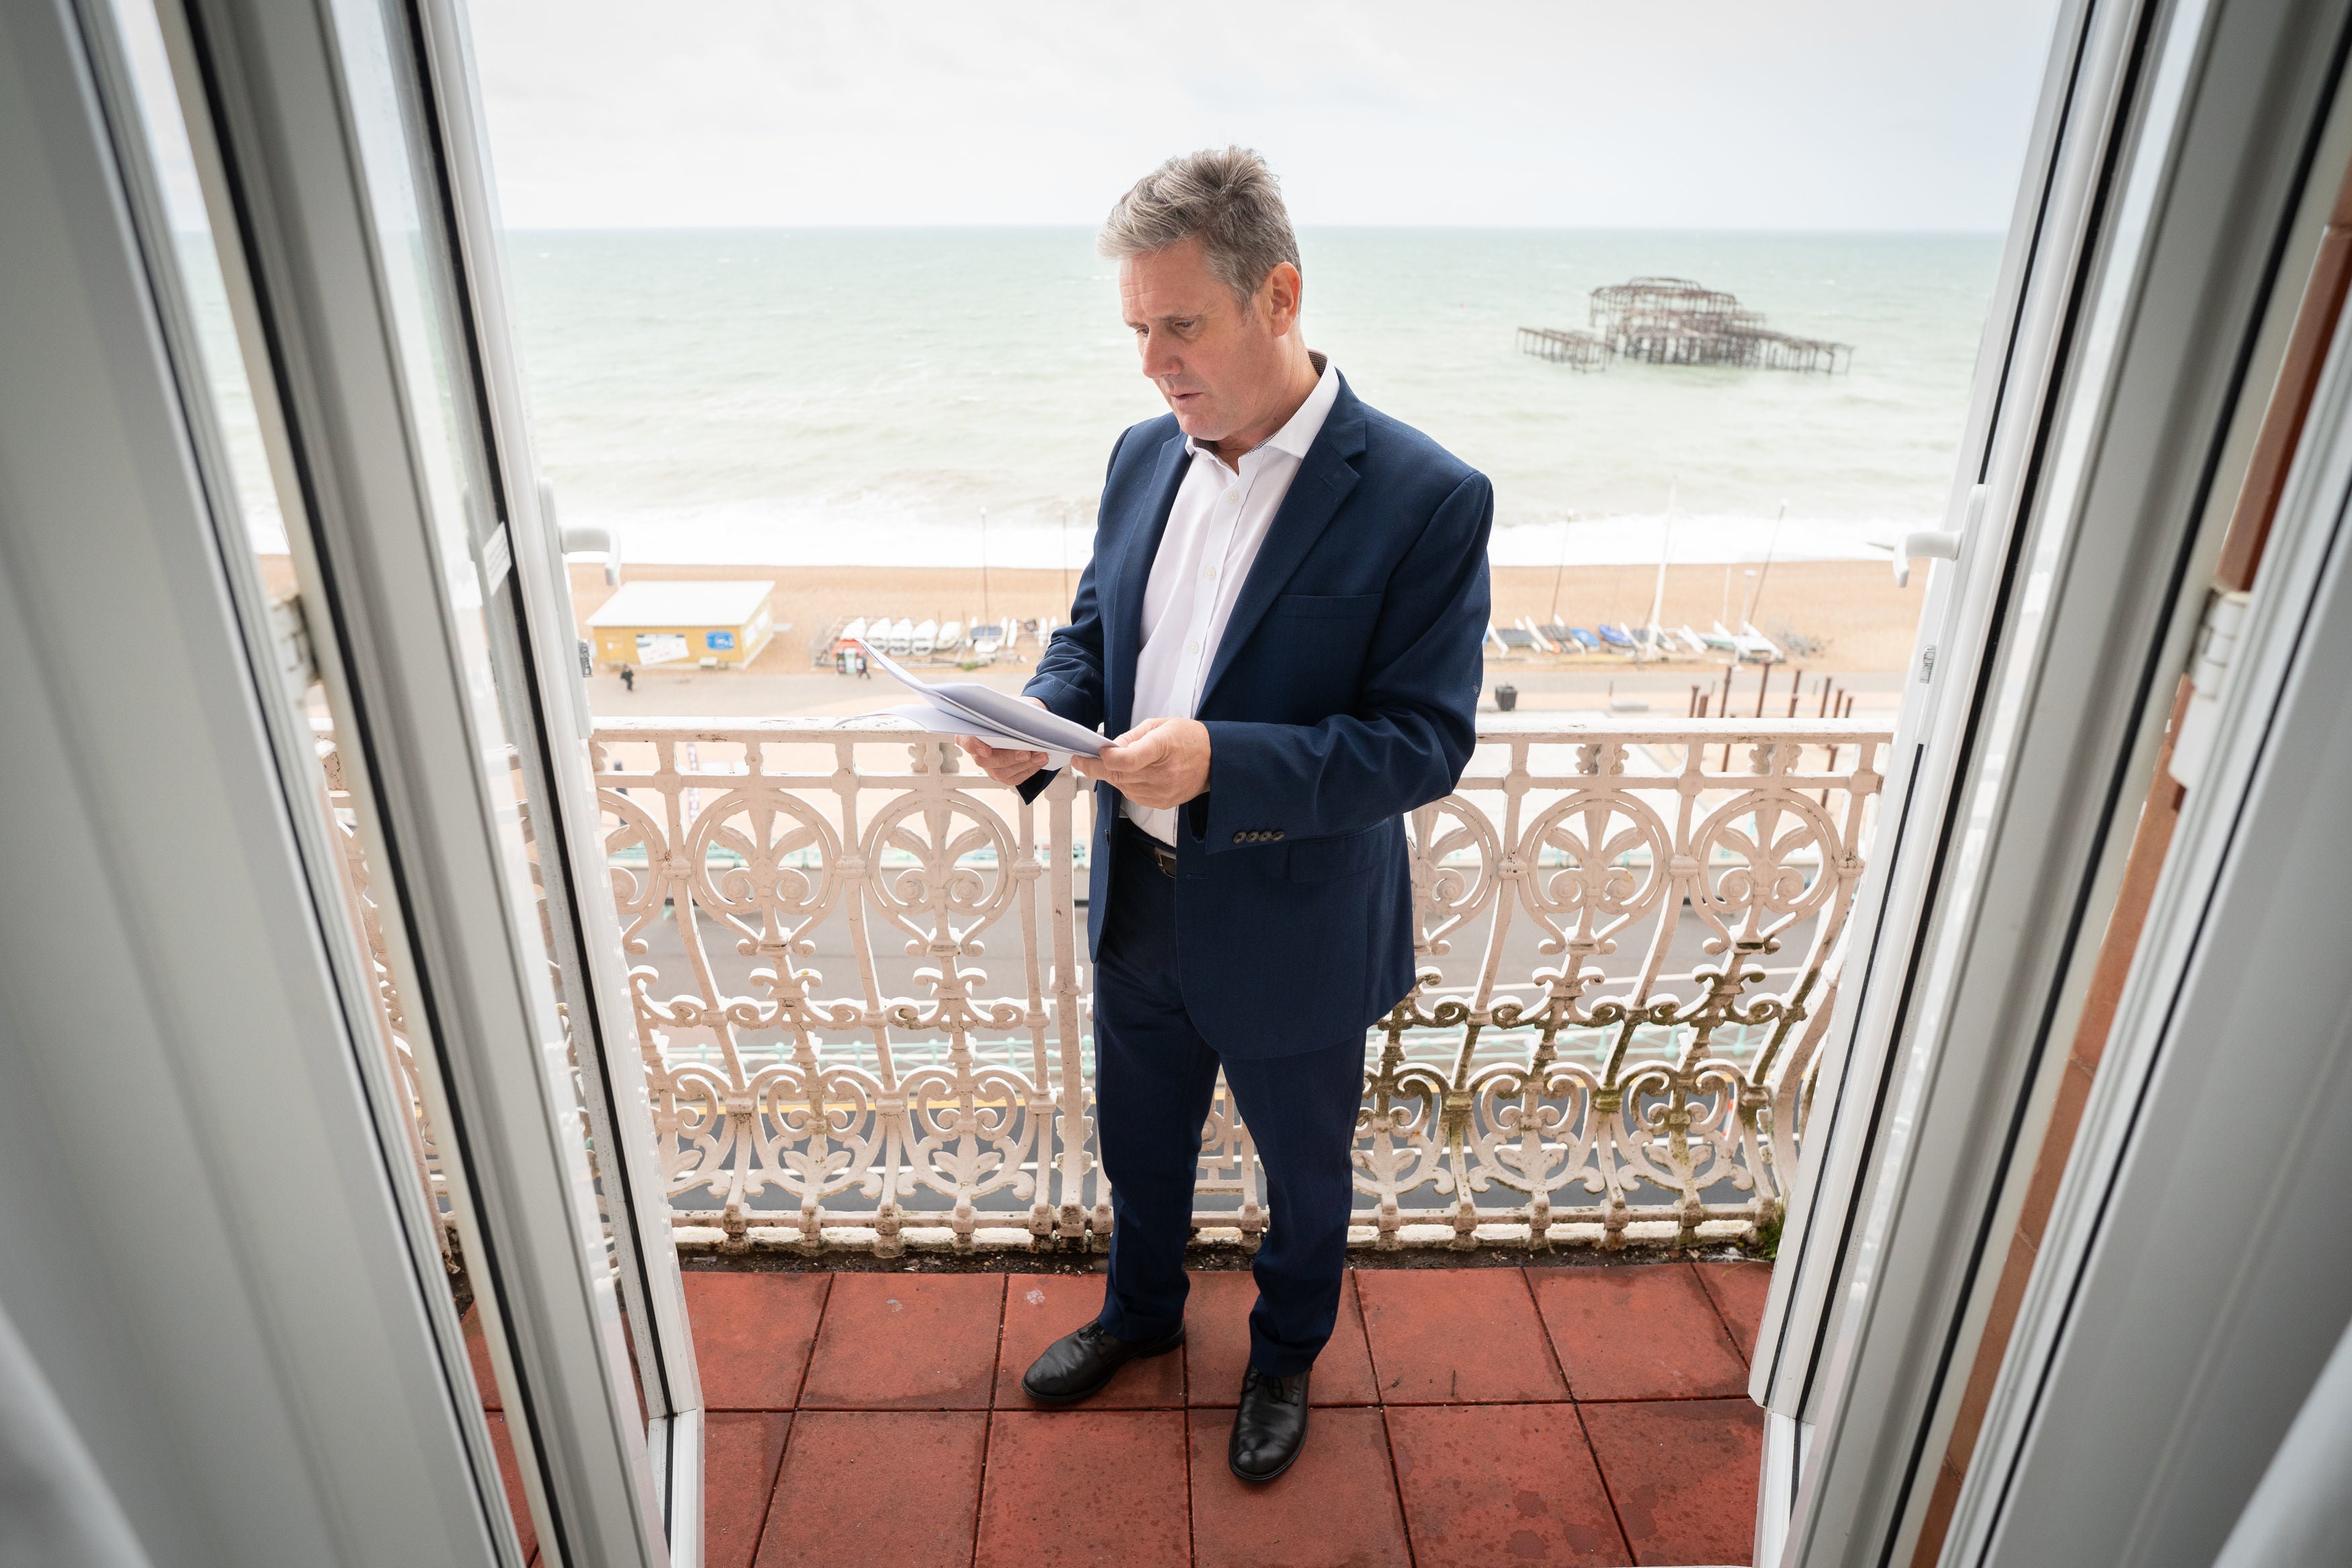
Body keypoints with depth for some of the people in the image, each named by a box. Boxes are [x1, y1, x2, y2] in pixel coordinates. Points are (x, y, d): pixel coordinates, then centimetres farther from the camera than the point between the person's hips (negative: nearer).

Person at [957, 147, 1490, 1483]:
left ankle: (1287, 1356, 52)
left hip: (1294, 932, -5)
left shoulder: (1426, 498, -21)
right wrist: (1039, 725, -13)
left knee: (1305, 1170, 22)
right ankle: (1143, 1311, 57)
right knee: (1140, 1141, 27)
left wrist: (1221, 765, -35)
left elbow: (1427, 744, -22)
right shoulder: (1144, 456, -2)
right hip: (1139, 902, 5)